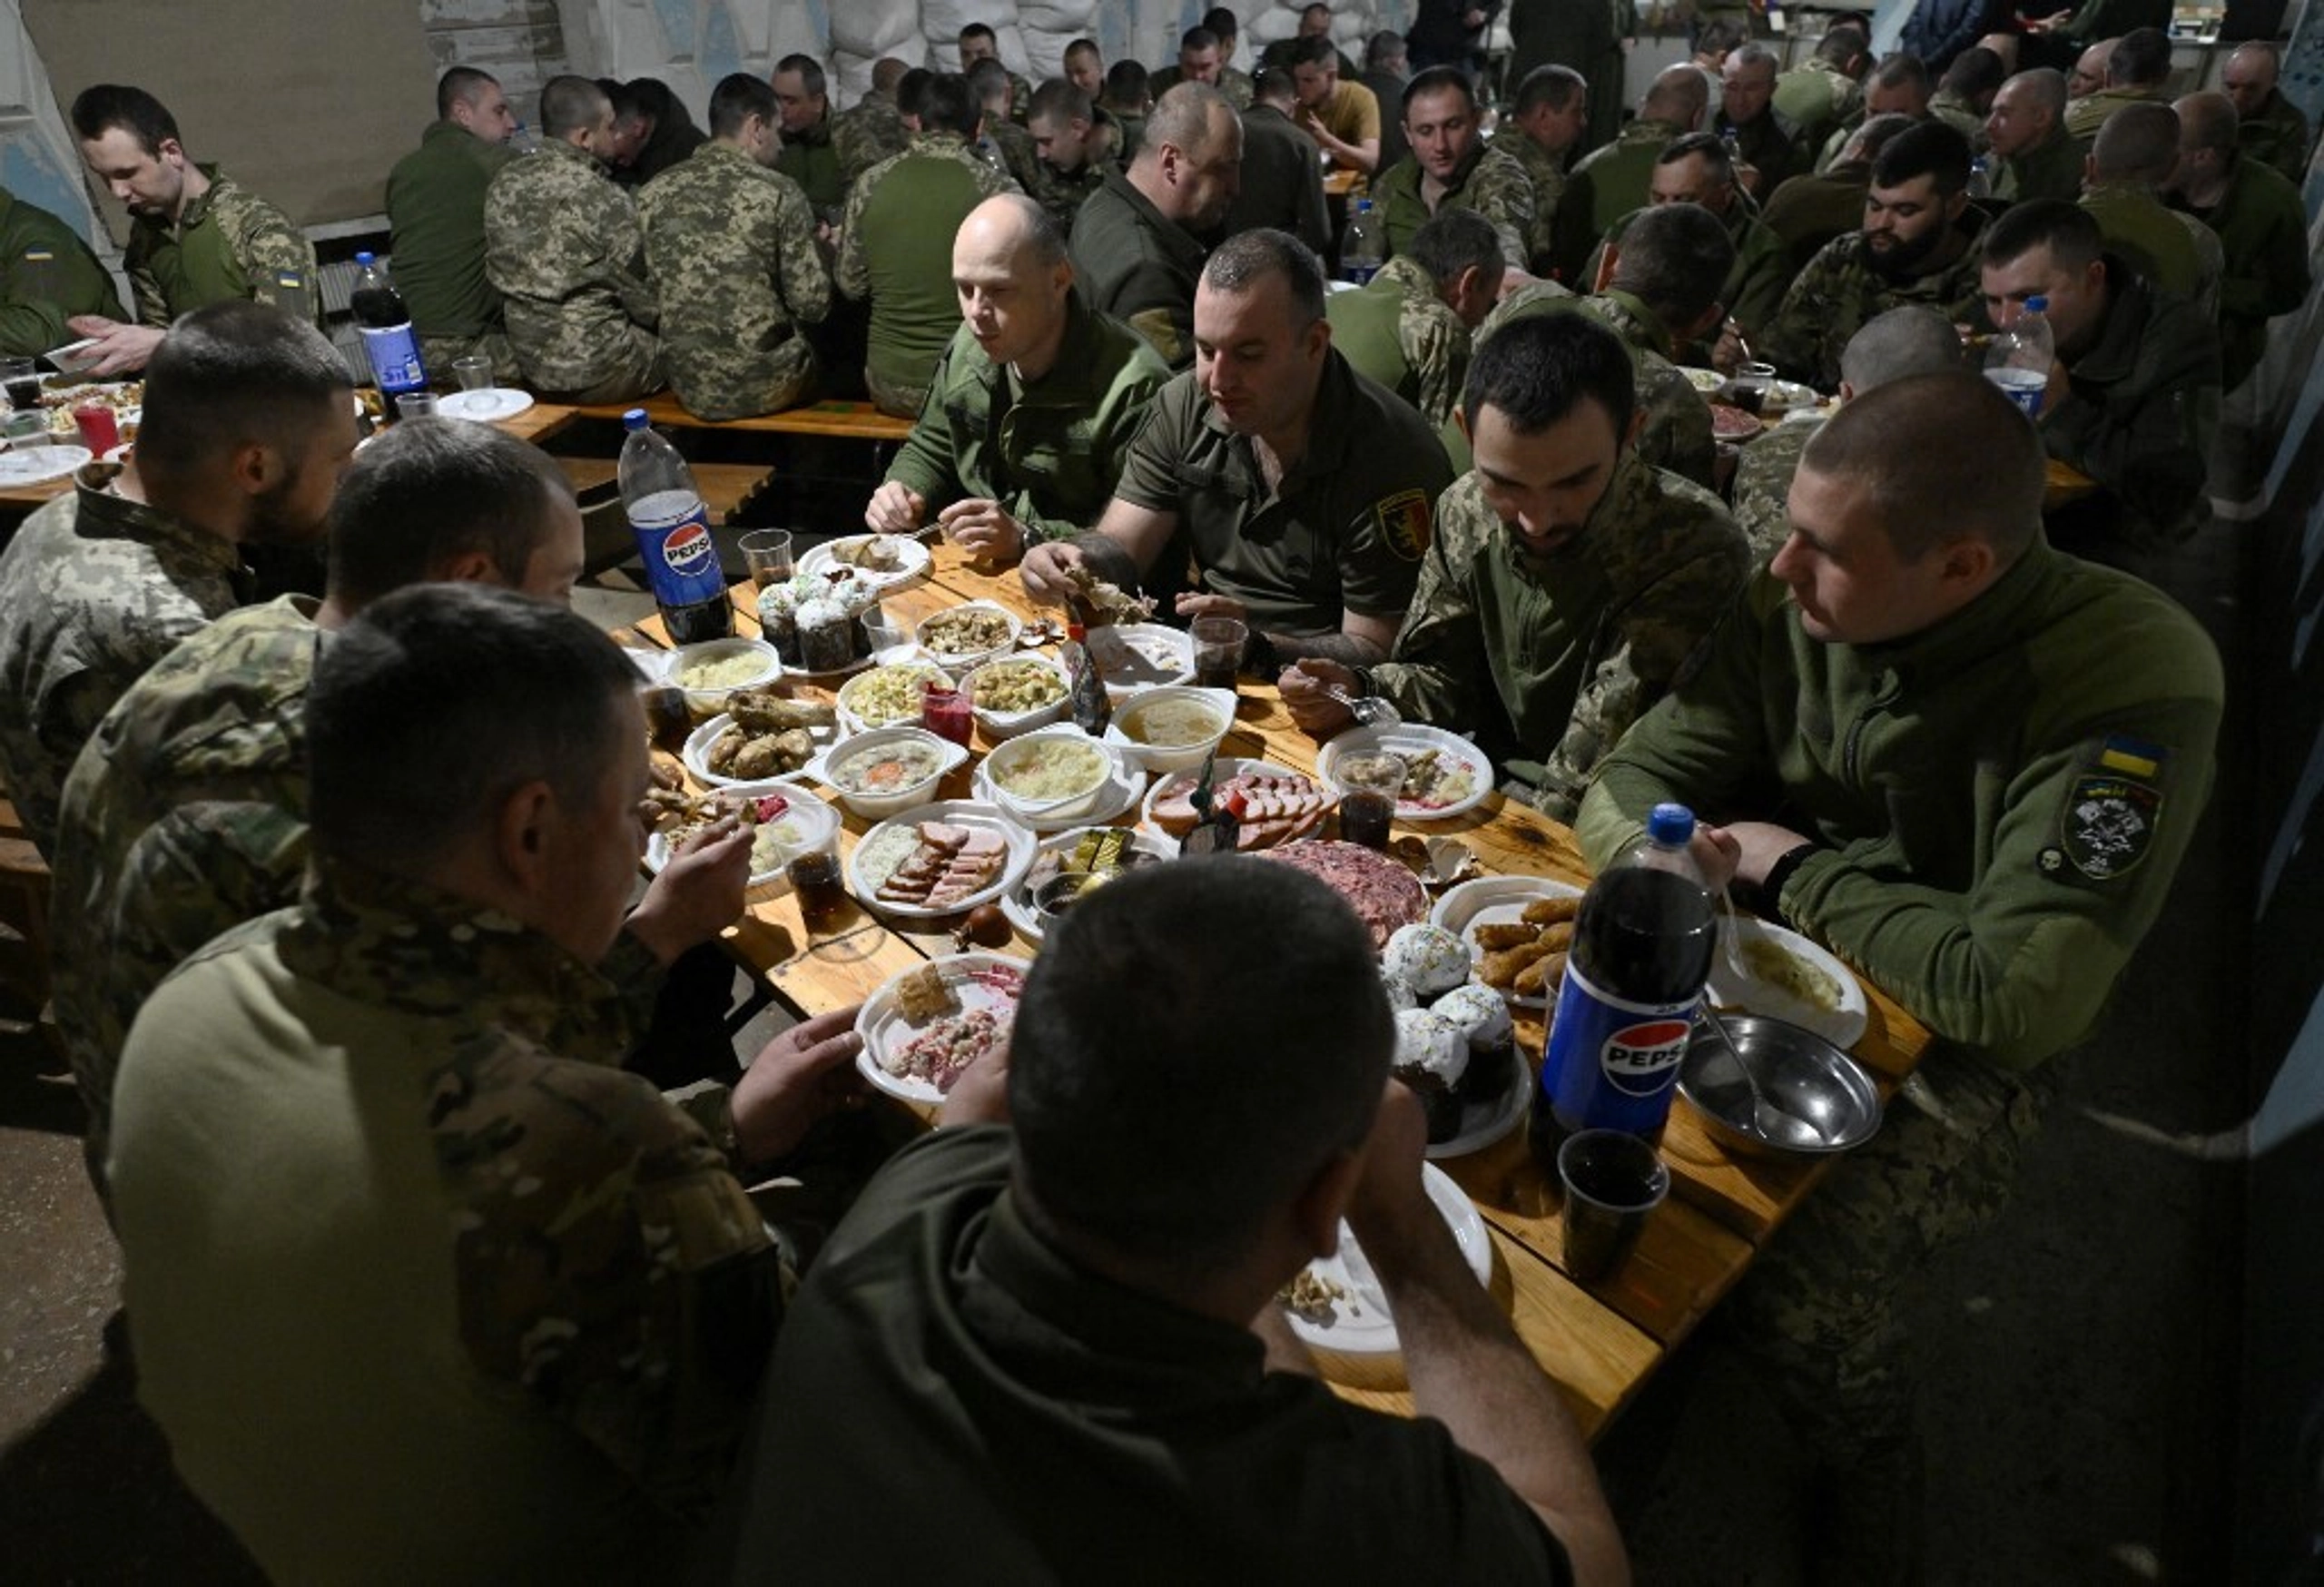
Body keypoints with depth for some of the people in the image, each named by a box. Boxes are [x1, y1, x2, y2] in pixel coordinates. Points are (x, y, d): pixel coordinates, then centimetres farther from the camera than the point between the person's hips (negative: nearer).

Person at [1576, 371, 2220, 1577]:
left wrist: (1794, 872, -18)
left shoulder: (2134, 682, -24)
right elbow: (1632, 783, -3)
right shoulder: (1796, 605, -11)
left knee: (1792, 1293, -26)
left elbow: (2017, 994, -28)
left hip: (1953, 1053, -4)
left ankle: (1871, 1478, 13)